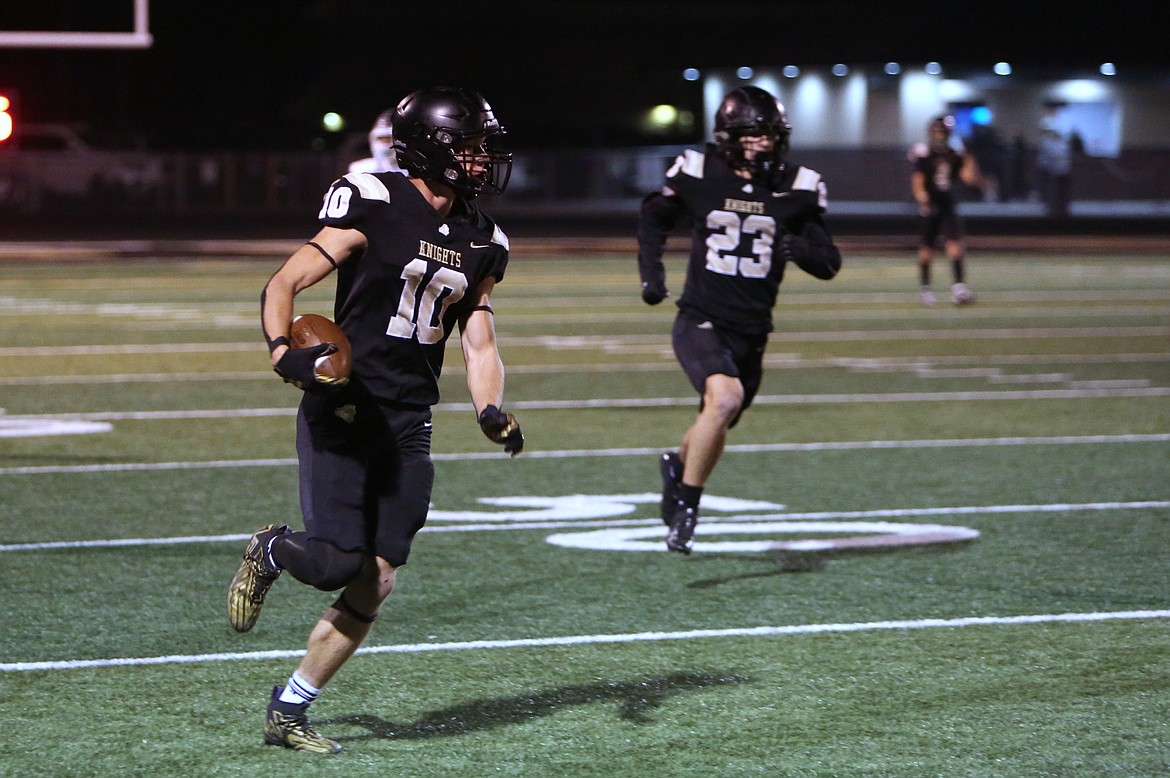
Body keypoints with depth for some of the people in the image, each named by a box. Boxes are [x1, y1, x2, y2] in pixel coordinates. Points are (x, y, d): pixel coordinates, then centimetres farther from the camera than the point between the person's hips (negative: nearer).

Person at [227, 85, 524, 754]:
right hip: (342, 414, -6)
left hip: (408, 428, 6)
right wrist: (284, 352, -27)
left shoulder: (482, 243, 11)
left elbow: (480, 347, 13)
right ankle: (270, 551, 19)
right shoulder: (374, 207, -9)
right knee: (336, 561, -17)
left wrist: (492, 411, -7)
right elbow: (284, 284, -8)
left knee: (375, 583, 0)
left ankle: (289, 713, 11)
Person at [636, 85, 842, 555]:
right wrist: (651, 271, 0)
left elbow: (829, 264, 1)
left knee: (716, 426, 18)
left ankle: (678, 465, 54)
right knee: (725, 397, -29)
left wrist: (802, 249, -21)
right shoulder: (697, 173, -6)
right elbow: (654, 218, 13)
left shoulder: (797, 188, -3)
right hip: (701, 321, -4)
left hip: (751, 333, 4)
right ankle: (686, 505, -14)